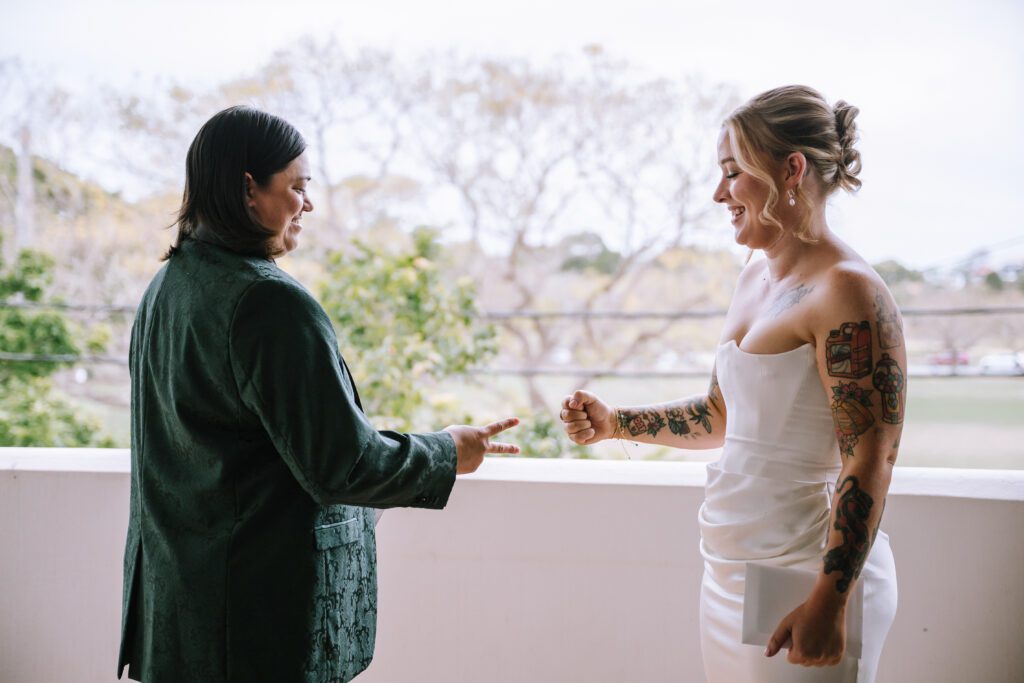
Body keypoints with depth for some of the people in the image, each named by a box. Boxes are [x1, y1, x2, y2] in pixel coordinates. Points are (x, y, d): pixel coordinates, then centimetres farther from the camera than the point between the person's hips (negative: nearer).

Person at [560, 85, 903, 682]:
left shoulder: (847, 292, -17)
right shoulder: (755, 279, 10)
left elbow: (870, 462, -20)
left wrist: (829, 604, -22)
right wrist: (614, 423, 9)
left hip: (807, 577, -8)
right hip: (732, 570, 8)